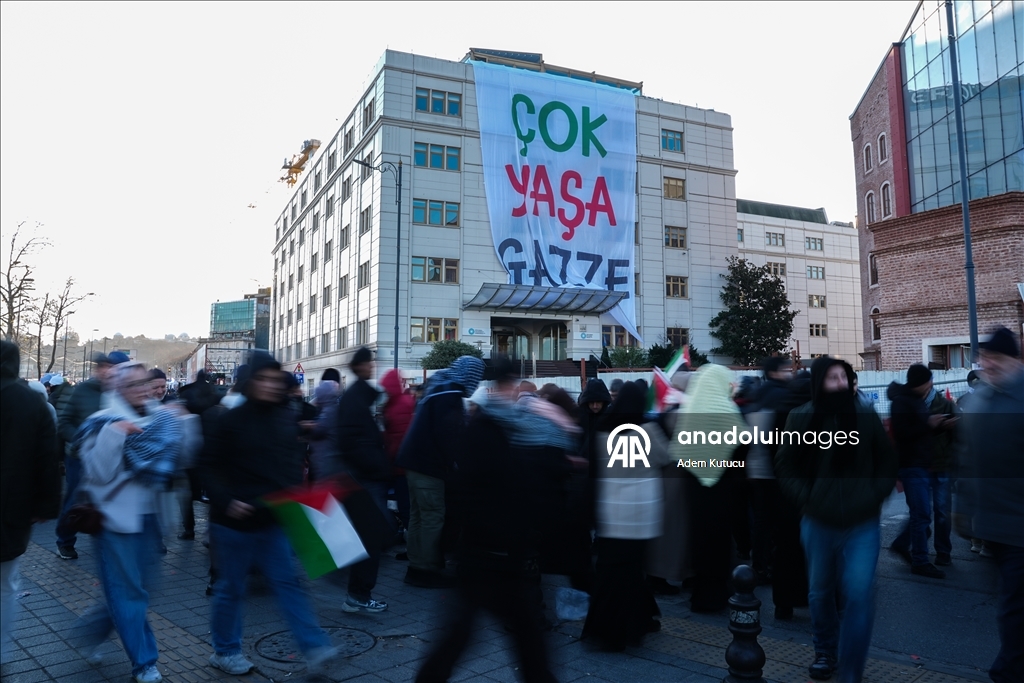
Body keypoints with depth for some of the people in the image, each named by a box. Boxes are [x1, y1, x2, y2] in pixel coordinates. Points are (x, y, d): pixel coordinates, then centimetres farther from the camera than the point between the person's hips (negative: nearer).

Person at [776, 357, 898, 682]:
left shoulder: (866, 417, -6)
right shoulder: (801, 418, -7)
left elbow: (888, 462, 6)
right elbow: (785, 466, 1)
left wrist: (875, 496, -5)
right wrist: (806, 498, -10)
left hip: (862, 523, -1)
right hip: (818, 522, 1)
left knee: (859, 594, -7)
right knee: (821, 592, 16)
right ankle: (824, 652, 40)